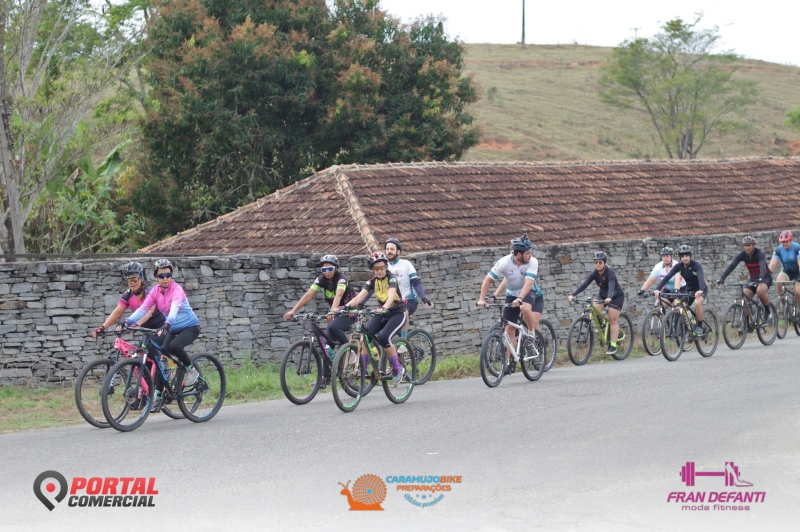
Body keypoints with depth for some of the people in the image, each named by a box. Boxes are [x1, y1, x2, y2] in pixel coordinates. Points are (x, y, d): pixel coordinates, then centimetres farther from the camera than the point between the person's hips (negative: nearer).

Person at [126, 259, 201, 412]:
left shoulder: (176, 289, -21)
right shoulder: (155, 292, -5)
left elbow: (174, 308, -39)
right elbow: (142, 308, -15)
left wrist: (167, 324, -57)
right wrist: (128, 322, -31)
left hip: (190, 327, -6)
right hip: (174, 328, 6)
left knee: (174, 346, -34)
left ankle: (191, 370, -7)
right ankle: (157, 398, -2)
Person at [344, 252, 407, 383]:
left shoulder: (391, 278, -16)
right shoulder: (372, 282, -2)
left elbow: (391, 294, -35)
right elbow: (360, 296, -16)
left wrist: (385, 307, -55)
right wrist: (346, 306, -35)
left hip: (397, 313, -5)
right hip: (382, 314, 5)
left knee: (384, 338, -27)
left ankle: (398, 369, -9)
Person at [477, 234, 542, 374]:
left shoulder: (532, 262, -26)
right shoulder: (504, 262, -23)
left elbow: (528, 283, -35)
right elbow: (488, 279, -16)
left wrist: (519, 299, -48)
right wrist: (481, 299, -22)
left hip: (529, 293, -2)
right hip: (512, 295, 2)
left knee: (525, 308, -36)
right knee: (509, 328, -2)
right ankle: (512, 362, 11)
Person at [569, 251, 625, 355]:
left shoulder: (610, 273, -26)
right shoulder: (595, 273, -12)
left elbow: (611, 286, -42)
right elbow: (584, 284, -23)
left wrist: (609, 298, -61)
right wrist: (573, 294, -36)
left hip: (616, 296, -5)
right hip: (603, 295, 5)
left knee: (613, 320, -12)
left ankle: (613, 346, -9)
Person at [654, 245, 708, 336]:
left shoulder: (696, 265, -24)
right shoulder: (679, 266, -12)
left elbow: (701, 277, -41)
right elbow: (667, 277, -22)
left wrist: (700, 290, -61)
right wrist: (658, 289, -37)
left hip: (700, 290, -5)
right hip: (689, 290, 5)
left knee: (697, 303, -34)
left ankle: (699, 327, -19)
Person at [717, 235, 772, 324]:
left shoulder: (759, 254, -22)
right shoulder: (742, 255, -11)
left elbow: (763, 266, -39)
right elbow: (731, 266, -20)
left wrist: (760, 279, -58)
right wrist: (721, 279, -34)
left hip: (765, 278, -5)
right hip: (753, 278, 5)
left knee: (760, 291, -36)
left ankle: (767, 313, -13)